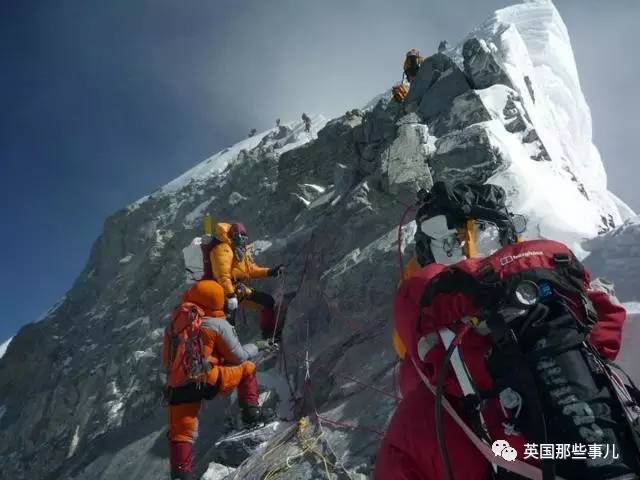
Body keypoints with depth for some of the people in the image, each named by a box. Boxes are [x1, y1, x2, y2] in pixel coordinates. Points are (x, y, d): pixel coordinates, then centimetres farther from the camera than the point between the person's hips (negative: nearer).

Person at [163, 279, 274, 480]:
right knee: (247, 367, 18)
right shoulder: (218, 324, 2)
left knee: (181, 434, 12)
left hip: (176, 388, 4)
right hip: (205, 380, -4)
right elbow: (239, 357, 9)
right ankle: (251, 412, 15)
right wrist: (257, 346, 27)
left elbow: (167, 360, 23)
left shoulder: (176, 322, 17)